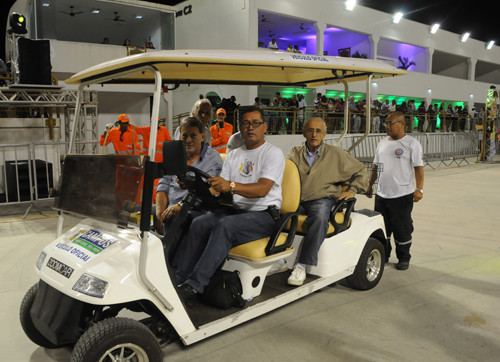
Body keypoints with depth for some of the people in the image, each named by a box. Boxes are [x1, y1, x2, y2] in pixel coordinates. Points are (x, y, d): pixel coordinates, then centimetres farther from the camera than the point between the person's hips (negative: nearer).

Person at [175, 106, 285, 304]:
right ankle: (178, 279, -19)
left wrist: (231, 186, -32)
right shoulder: (234, 155, 18)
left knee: (225, 226, -32)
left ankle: (194, 286, -30)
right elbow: (221, 187, 10)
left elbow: (262, 189, -18)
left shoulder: (273, 153, -2)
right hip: (235, 209, 6)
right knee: (199, 223, -19)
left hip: (263, 214, -6)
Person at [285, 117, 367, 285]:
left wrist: (352, 190, 6)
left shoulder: (335, 154, 14)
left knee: (320, 218, -36)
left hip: (322, 199, -2)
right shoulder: (295, 153, 18)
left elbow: (360, 171, 20)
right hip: (296, 200, 2)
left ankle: (302, 265, -34)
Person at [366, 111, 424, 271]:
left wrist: (419, 188, -18)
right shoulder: (382, 143, 14)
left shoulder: (412, 143, -3)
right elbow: (375, 167, 19)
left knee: (402, 229, 4)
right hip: (381, 194, 6)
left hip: (402, 195, -5)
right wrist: (370, 185, 18)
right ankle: (383, 255, 27)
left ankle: (404, 259, 20)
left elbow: (418, 167, -9)